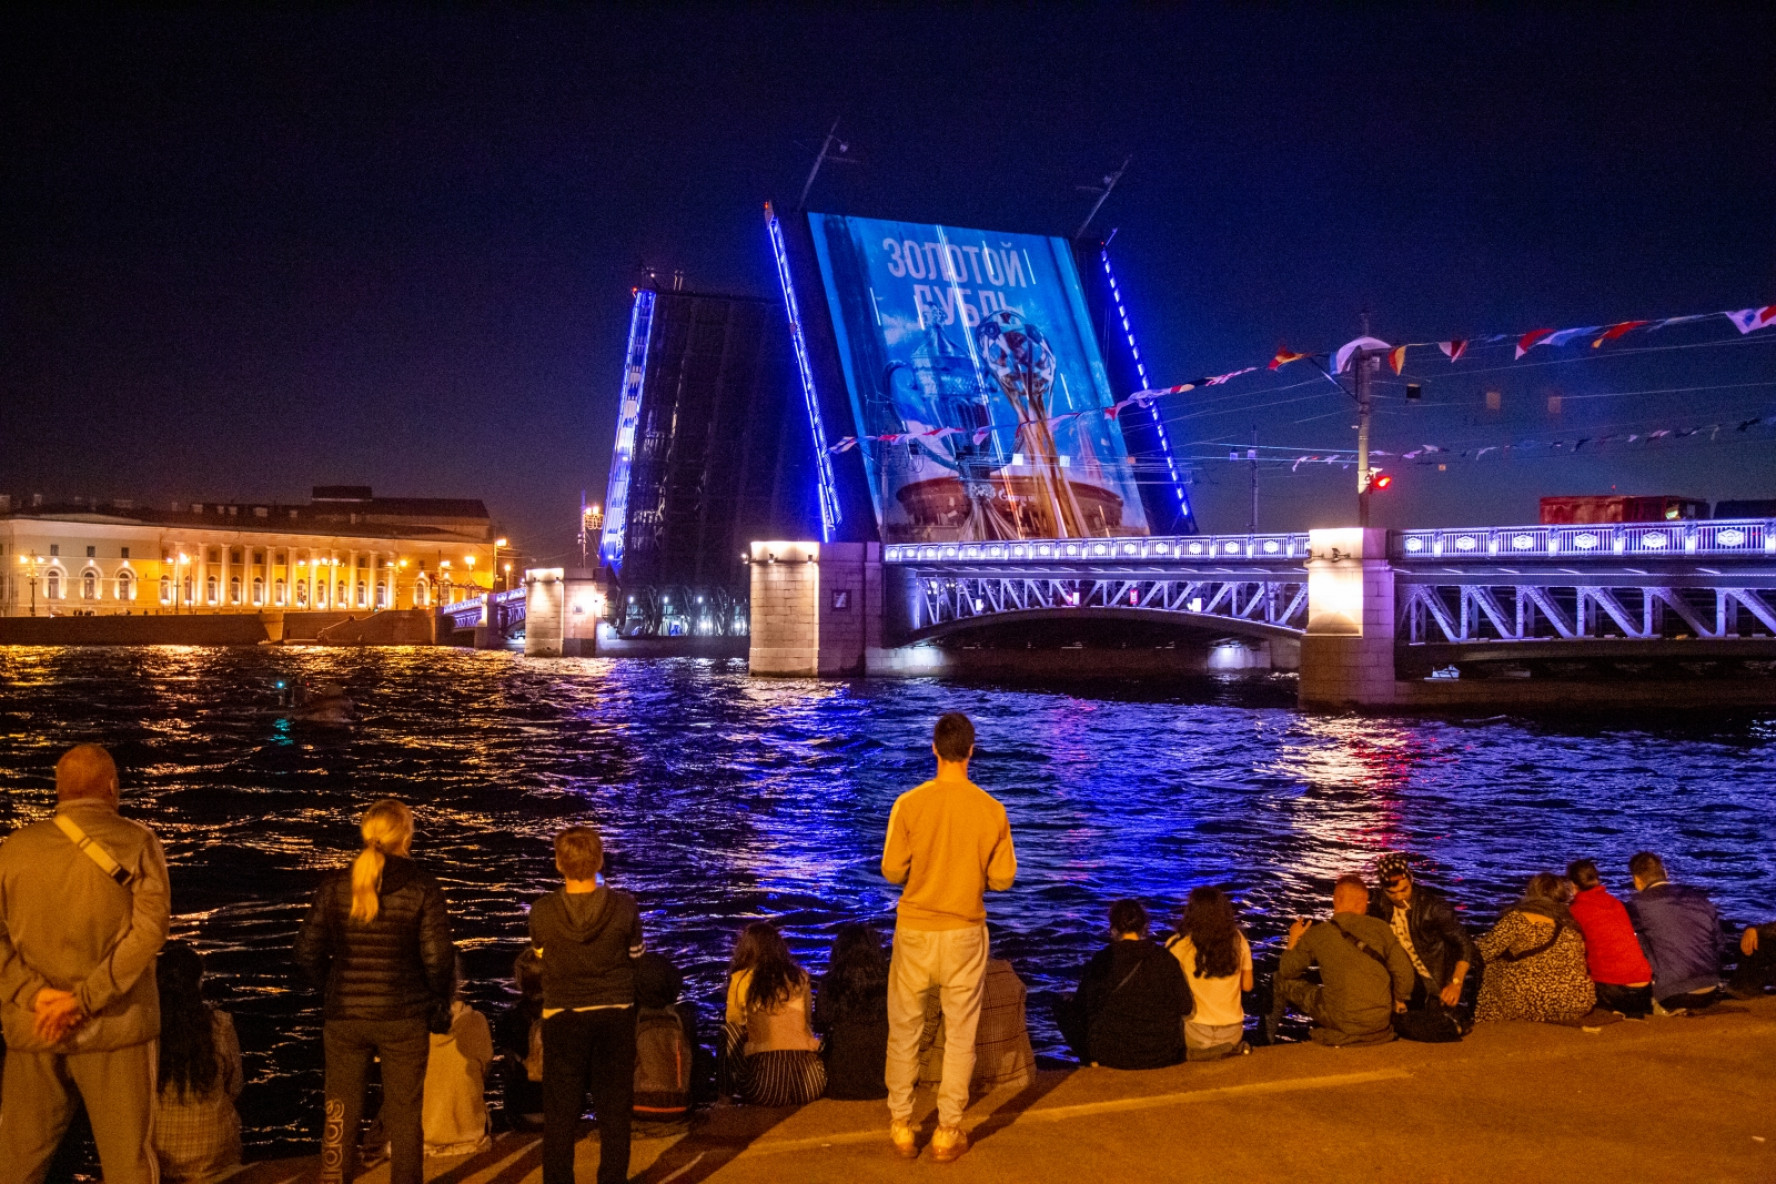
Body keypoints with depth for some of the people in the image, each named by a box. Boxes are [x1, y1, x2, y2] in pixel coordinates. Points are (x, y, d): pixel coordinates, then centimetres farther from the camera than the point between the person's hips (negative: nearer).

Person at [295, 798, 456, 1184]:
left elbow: (308, 952, 0)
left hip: (344, 1017, 2)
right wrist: (439, 997, 7)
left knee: (340, 1117, 12)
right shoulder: (422, 888, -8)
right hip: (403, 1018, -2)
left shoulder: (335, 885, -1)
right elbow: (438, 956, -11)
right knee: (404, 1116, 9)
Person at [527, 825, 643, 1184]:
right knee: (614, 1111, 10)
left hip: (562, 1018, 0)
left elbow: (541, 957, 6)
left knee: (560, 1114, 9)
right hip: (614, 1016, 0)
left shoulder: (542, 911, -12)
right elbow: (634, 956, 3)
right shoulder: (623, 906, -12)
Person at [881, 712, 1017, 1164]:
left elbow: (892, 871, -9)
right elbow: (1002, 879, -4)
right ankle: (948, 1133, 15)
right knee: (961, 1034, 11)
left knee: (904, 1030, 15)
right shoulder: (991, 810, -9)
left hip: (915, 931, 0)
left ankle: (901, 1126, 21)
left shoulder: (909, 804, -13)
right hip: (965, 933, 0)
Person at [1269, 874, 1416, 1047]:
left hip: (1342, 1023, -2)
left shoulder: (1316, 934, -6)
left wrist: (1293, 941, 22)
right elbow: (1404, 971, -4)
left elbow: (1287, 971, 4)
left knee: (1284, 981, 15)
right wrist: (1399, 1000, 15)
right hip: (1381, 1021, 2)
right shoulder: (1380, 927, -4)